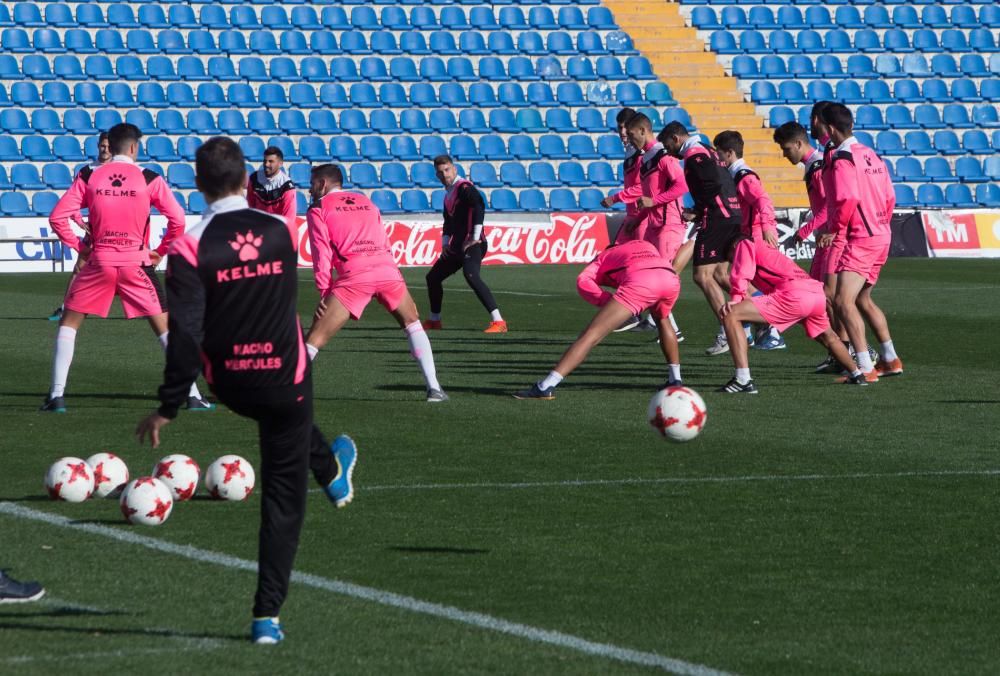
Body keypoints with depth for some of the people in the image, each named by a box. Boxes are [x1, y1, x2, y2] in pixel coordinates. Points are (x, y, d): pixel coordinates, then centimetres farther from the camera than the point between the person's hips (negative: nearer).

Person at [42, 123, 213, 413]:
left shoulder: (88, 177, 1)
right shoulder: (149, 179, -2)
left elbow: (57, 217, -3)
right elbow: (178, 220, -5)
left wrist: (79, 246, 8)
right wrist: (161, 251, 8)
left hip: (99, 262, 1)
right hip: (137, 263, -1)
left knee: (69, 323, 15)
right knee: (165, 327, 7)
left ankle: (57, 395, 6)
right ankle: (193, 395, 4)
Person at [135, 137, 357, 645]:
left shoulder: (191, 247, -17)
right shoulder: (280, 232, -5)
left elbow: (185, 333, -20)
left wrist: (168, 407, -15)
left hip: (231, 384, 0)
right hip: (285, 376, 0)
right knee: (283, 498, 8)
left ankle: (331, 471, 62)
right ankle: (267, 614, 6)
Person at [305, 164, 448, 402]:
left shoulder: (319, 210, 15)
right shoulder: (366, 202, 30)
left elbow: (322, 254, 5)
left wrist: (324, 293, 4)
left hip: (354, 275, -4)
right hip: (387, 268, 4)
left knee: (315, 338, -2)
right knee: (412, 323, 25)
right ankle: (433, 388, 16)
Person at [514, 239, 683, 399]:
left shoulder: (604, 256, 32)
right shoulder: (646, 245, 44)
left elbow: (583, 281, 12)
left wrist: (607, 301, 8)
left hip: (638, 282, -4)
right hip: (671, 278, 4)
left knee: (591, 334, -4)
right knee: (663, 320, 39)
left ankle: (546, 386, -12)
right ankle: (675, 379, 38)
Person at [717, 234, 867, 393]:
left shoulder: (745, 244, 14)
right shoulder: (765, 247, 38)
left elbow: (741, 274, -5)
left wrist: (735, 300, -13)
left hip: (794, 295, -9)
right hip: (818, 295, 9)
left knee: (730, 316, -10)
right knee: (826, 337, 38)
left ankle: (743, 381, -19)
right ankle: (857, 375, 55)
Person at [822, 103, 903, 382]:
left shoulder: (842, 159, -13)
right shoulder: (871, 155, 14)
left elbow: (847, 200, -23)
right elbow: (889, 198, 16)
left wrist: (835, 231, -11)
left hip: (860, 238, -10)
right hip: (881, 235, 10)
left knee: (843, 301, -16)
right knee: (862, 299, 23)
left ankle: (865, 368, -24)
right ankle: (890, 360, 30)